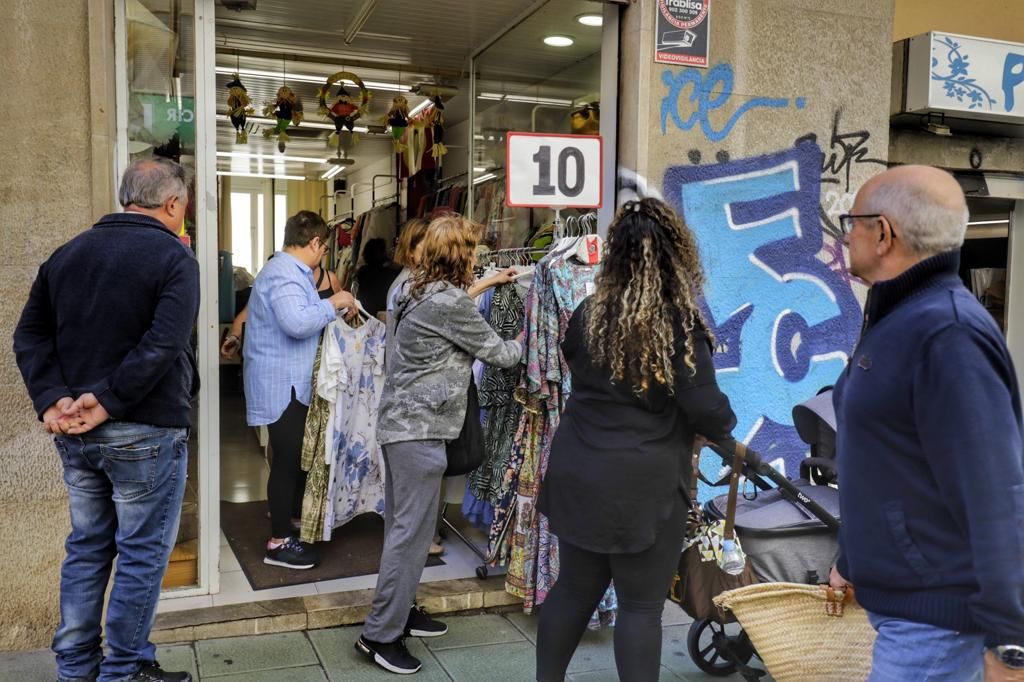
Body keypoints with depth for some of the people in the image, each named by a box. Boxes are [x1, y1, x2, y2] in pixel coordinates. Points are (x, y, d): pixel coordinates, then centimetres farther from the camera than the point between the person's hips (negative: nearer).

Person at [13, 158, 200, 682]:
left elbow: (29, 334, 6)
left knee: (85, 549, 18)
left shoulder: (67, 253, 11)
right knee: (141, 555, 6)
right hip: (144, 431, -7)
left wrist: (53, 400, -3)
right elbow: (162, 345, -23)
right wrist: (108, 401, -17)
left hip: (75, 432, 7)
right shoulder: (173, 257, -10)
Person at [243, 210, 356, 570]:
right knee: (288, 461, -4)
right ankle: (278, 543, 6)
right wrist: (333, 303, -22)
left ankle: (286, 522, 33)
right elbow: (297, 324, -34)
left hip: (289, 383, 11)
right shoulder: (284, 274, -20)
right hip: (283, 385, -11)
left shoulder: (288, 270, 15)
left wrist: (332, 306, 16)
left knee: (296, 458, 20)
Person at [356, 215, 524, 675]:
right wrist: (527, 340, 12)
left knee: (402, 527, 18)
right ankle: (380, 635, 5)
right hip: (420, 429, -10)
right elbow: (499, 354, -8)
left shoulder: (420, 293, 9)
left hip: (400, 422, 10)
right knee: (411, 533, -3)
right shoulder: (449, 303, -18)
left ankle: (398, 610, 31)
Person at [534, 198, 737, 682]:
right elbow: (706, 410, -13)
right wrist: (725, 429, 9)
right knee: (641, 606, 8)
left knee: (575, 587, 19)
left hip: (577, 473, 6)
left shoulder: (587, 314, 1)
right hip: (644, 483, -5)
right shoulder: (680, 326, -14)